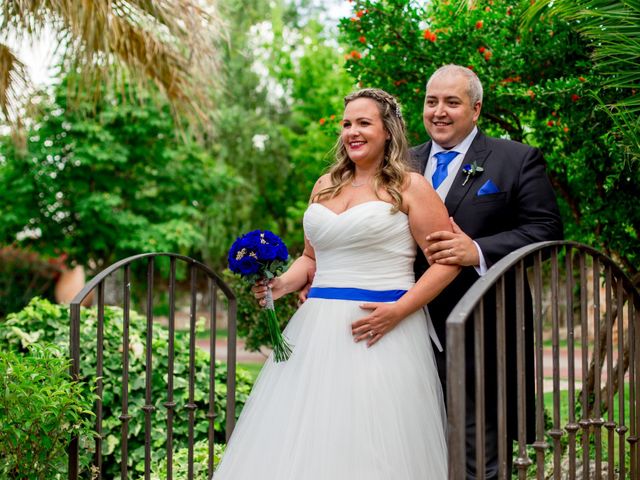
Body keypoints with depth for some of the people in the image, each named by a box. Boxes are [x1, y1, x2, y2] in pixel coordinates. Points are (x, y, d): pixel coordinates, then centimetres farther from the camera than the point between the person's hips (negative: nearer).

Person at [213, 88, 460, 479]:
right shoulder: (325, 186, 16)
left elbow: (448, 260, -5)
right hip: (320, 330, 5)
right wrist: (282, 284, 5)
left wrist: (399, 310, -14)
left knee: (367, 449, -5)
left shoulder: (409, 187, 0)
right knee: (301, 443, 2)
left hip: (380, 331, -5)